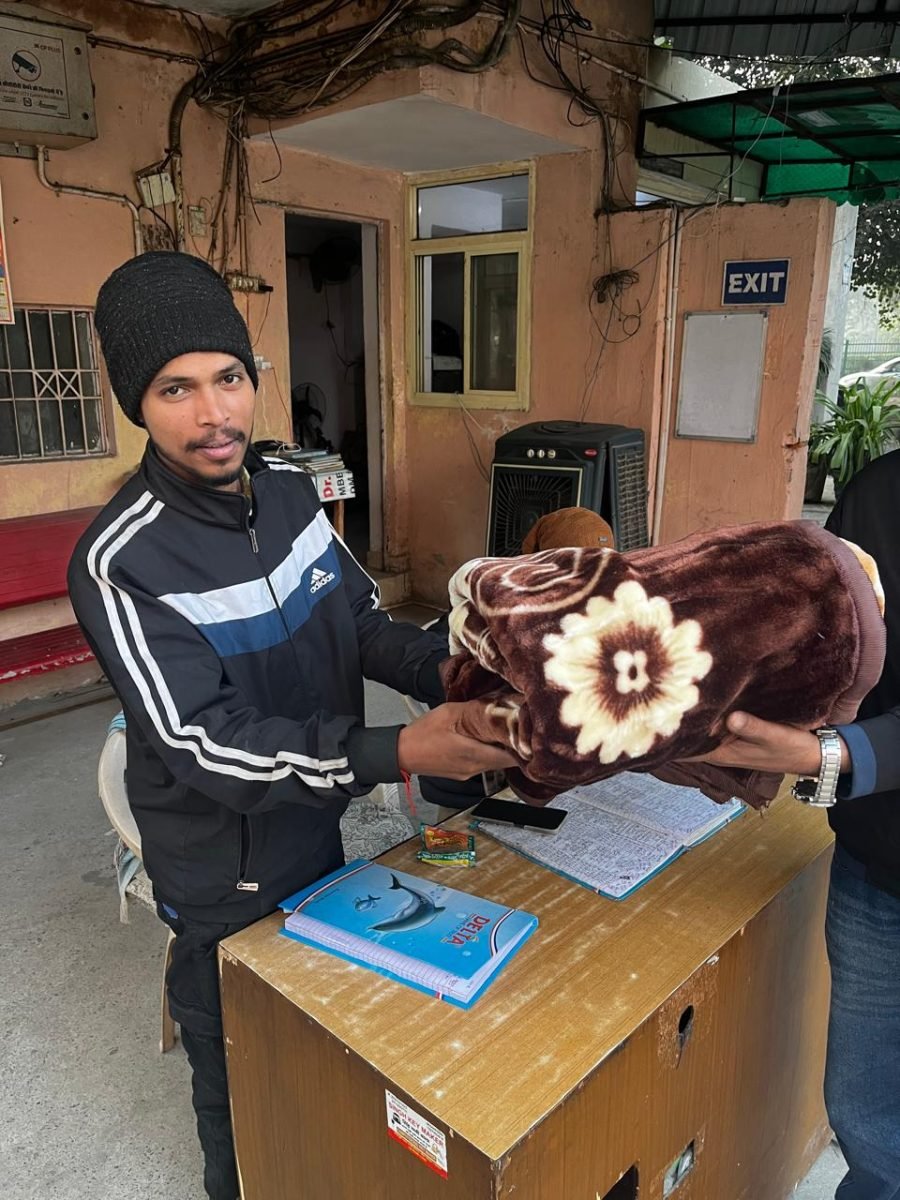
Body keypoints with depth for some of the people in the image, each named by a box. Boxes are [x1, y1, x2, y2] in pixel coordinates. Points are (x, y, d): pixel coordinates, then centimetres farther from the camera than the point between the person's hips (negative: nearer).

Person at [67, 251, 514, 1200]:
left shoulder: (289, 491, -6)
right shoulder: (122, 563, -27)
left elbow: (363, 621, -1)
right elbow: (206, 744, -32)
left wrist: (452, 674, -20)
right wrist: (399, 752, -43)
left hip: (319, 830, 7)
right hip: (225, 877, -6)